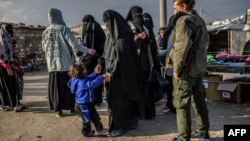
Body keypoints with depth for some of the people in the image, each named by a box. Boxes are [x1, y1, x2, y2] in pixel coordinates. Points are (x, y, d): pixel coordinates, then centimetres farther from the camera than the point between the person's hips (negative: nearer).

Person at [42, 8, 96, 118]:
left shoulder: (45, 31, 5)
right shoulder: (64, 29, -9)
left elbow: (44, 48, 16)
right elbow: (74, 45, -16)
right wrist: (88, 50, -9)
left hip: (52, 64, 4)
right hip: (66, 63, -3)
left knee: (55, 87, 8)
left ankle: (58, 110, 11)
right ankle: (71, 108, 14)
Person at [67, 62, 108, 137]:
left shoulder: (83, 78, 1)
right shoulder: (81, 82, -29)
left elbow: (90, 78, 17)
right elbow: (92, 84, -39)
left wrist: (95, 73, 2)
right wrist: (102, 77, -36)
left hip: (89, 103, 10)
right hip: (83, 105, -10)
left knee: (95, 117, 16)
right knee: (87, 119, 9)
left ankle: (100, 129, 27)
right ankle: (86, 132, 28)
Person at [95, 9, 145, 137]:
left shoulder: (123, 36, -15)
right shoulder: (111, 35, 12)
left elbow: (122, 56, -21)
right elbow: (107, 52, 16)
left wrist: (112, 70, -21)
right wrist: (101, 63, 1)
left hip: (121, 73, -9)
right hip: (113, 71, 9)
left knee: (119, 100, -1)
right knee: (113, 99, 14)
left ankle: (119, 126, 11)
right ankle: (130, 122, 26)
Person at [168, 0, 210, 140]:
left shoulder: (183, 20, -13)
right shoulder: (199, 20, 14)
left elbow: (183, 44, -27)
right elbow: (205, 42, 21)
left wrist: (177, 68, -21)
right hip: (199, 67, 9)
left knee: (181, 103, 0)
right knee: (199, 100, 18)